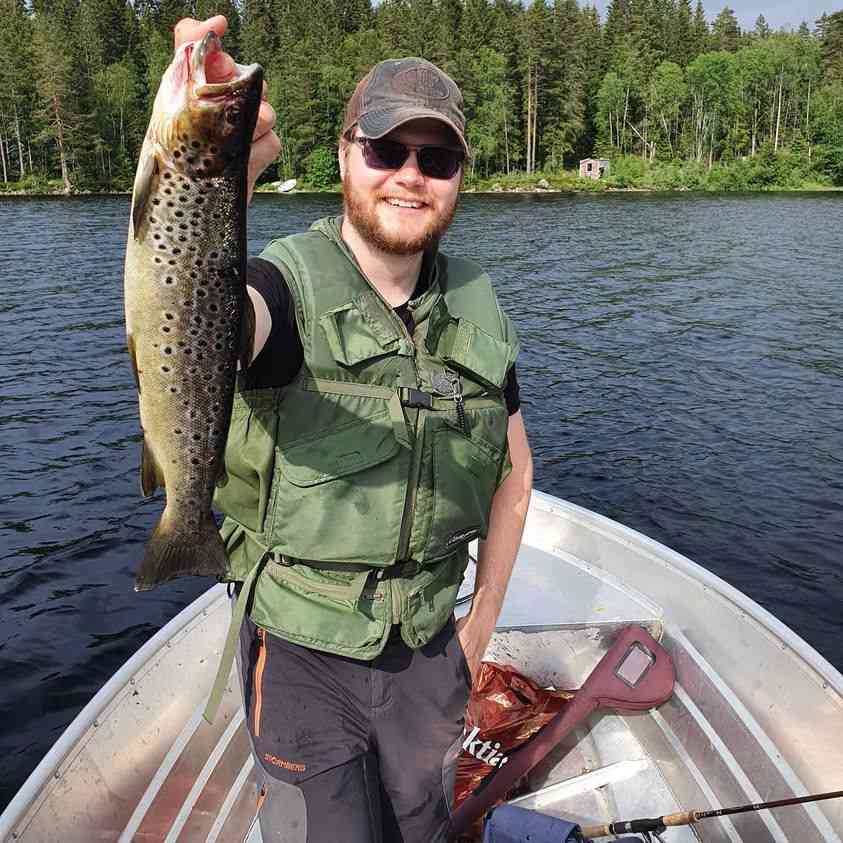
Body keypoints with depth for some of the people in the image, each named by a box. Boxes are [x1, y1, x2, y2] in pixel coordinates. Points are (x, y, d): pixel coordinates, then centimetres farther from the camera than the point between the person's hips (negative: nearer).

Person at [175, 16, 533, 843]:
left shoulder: (476, 308, -4)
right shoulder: (288, 285, -18)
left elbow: (513, 469, 6)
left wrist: (481, 621, 6)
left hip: (427, 651, 5)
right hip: (303, 655, -4)